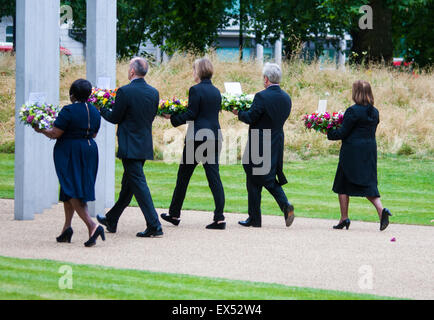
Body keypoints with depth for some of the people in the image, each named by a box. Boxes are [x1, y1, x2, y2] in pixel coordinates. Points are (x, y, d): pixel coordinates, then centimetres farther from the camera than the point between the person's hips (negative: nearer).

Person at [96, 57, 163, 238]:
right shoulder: (154, 93, 5)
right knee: (127, 185, 18)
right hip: (145, 145, 8)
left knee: (139, 184, -7)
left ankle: (154, 226, -13)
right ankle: (112, 220, 33)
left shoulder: (124, 92, -16)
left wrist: (101, 110, 11)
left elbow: (114, 118, -8)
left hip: (130, 147, -8)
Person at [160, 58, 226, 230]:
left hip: (197, 138, -6)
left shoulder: (195, 90, -11)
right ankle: (219, 217, -8)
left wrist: (173, 118, 0)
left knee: (183, 176, 8)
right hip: (214, 137, 6)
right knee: (214, 177, 1)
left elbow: (190, 115, -14)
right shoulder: (216, 91, 11)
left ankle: (174, 214, 18)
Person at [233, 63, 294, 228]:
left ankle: (254, 219, 9)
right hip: (277, 144, 7)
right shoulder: (286, 98, 5)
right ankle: (285, 205, -6)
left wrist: (239, 113, 4)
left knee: (254, 180, 4)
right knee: (270, 178, 17)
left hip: (259, 144, -7)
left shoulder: (262, 97, -17)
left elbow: (251, 118, -15)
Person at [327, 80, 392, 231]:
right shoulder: (374, 112, 8)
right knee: (368, 183, 8)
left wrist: (330, 134, 4)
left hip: (352, 152, -6)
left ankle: (344, 218, 9)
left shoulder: (353, 111, -15)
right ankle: (381, 210, -14)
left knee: (343, 185, 7)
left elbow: (343, 132, -14)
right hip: (370, 150, 6)